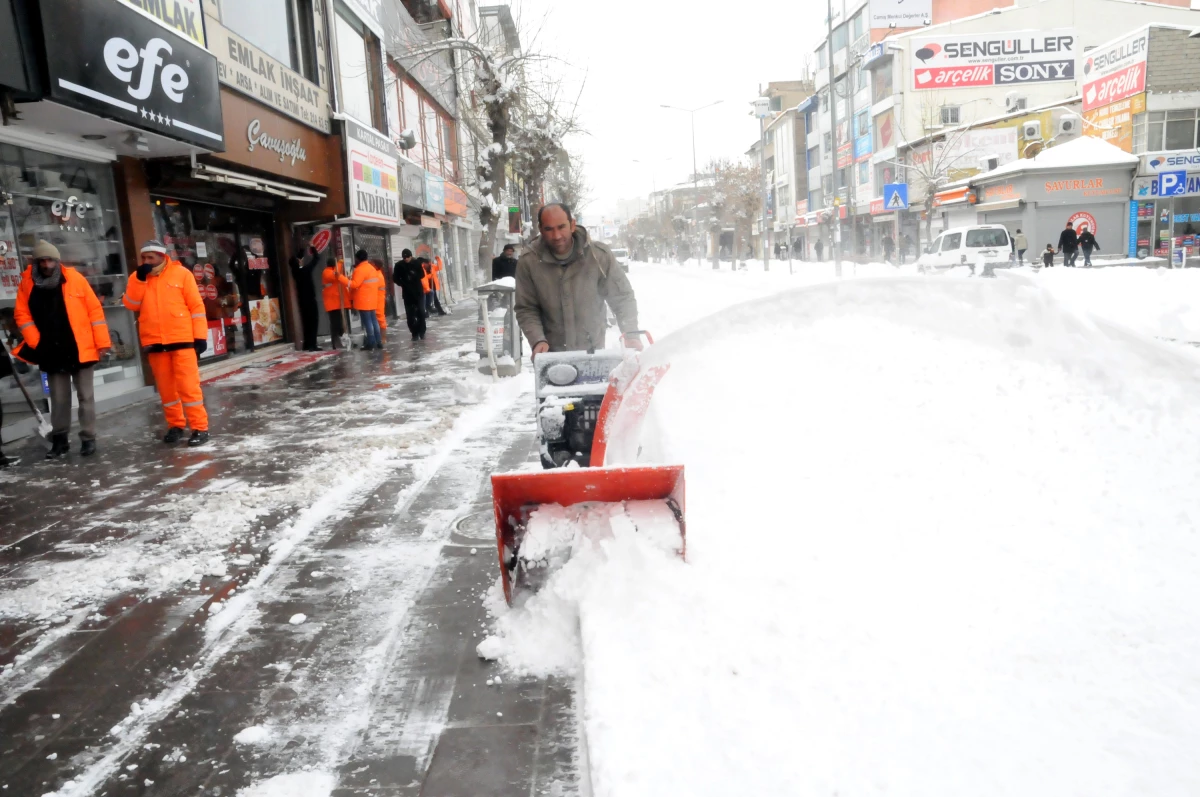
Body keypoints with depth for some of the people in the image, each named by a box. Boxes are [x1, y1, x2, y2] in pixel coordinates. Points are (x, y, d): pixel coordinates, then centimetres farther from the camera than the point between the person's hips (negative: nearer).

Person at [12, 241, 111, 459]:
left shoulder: (75, 279, -4)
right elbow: (22, 314, 6)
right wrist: (36, 343, -5)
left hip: (81, 350, -2)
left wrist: (102, 342, -8)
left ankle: (88, 438, 12)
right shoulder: (28, 282, 2)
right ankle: (60, 439, 20)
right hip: (51, 353, 2)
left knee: (85, 396, 4)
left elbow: (94, 310, -4)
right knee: (58, 399, 10)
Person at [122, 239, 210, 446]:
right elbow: (131, 304, -2)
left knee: (188, 385, -6)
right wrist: (140, 279, -11)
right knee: (166, 387, 10)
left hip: (182, 340, -4)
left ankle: (200, 427, -3)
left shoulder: (181, 273, 0)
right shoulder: (137, 278, 11)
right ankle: (175, 425, 21)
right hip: (154, 342, 4)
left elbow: (196, 305, -2)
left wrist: (200, 335, -8)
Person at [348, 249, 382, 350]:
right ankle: (378, 342, 10)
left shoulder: (360, 269, -14)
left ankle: (371, 343, -8)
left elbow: (354, 284, -22)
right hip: (371, 300, 9)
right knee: (374, 320, 10)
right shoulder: (372, 268, 16)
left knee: (367, 322, -7)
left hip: (363, 301, -9)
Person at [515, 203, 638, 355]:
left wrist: (630, 334, -19)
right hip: (551, 356, 0)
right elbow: (526, 309, -6)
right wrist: (538, 340, -22)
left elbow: (622, 297, -4)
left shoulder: (599, 255, -11)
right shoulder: (528, 262, -10)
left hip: (593, 352, 1)